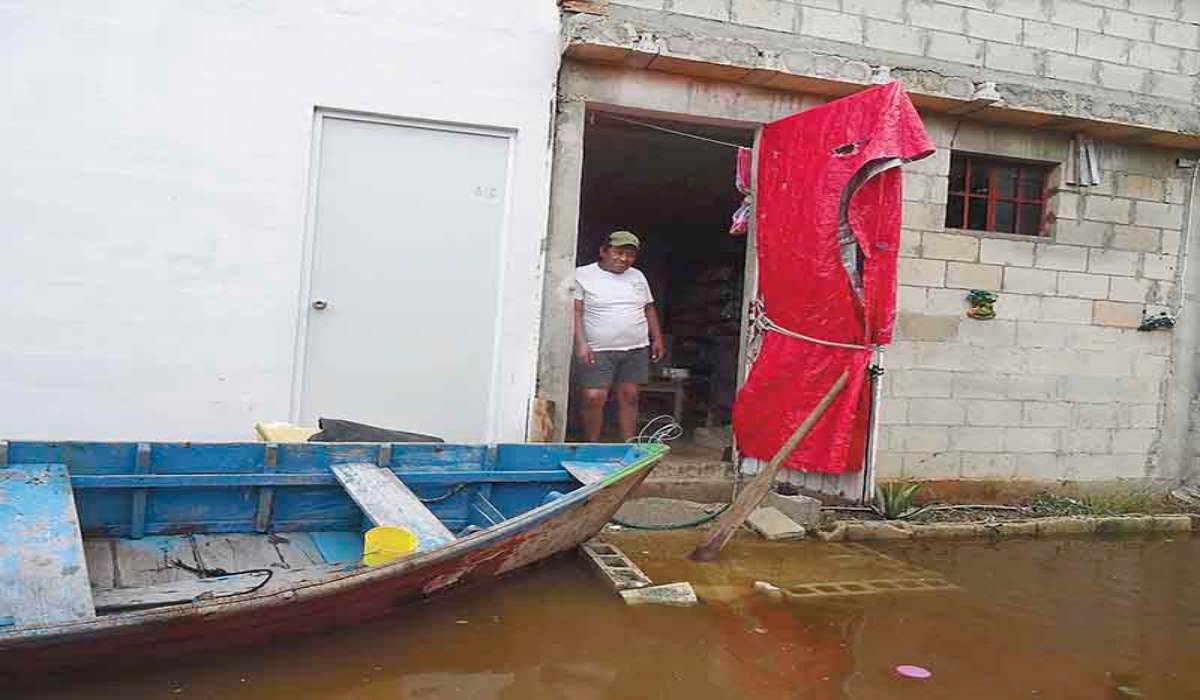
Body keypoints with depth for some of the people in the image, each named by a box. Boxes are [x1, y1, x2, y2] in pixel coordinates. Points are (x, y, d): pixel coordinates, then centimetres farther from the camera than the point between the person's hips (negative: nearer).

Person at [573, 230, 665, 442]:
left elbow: (649, 309, 20)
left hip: (636, 350, 5)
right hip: (599, 351, -5)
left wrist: (657, 339, 15)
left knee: (629, 396, 6)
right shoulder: (583, 275, -3)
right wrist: (581, 343, -18)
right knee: (594, 397, -12)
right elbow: (576, 312, -9)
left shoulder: (637, 276, 14)